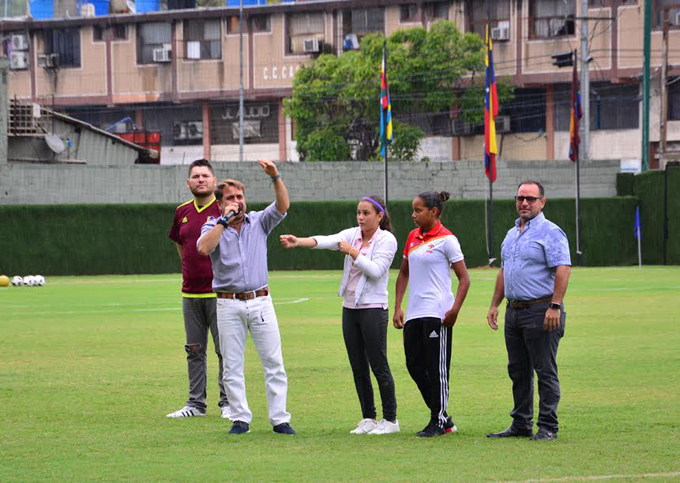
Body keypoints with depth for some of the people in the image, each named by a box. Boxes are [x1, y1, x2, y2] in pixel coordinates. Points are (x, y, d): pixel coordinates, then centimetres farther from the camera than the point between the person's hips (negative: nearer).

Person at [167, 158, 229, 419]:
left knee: (225, 349, -3)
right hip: (190, 293, 6)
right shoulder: (182, 212, 10)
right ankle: (196, 403, 15)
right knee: (194, 350, 9)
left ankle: (228, 402, 3)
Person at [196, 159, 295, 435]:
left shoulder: (258, 222, 9)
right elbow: (204, 248, -16)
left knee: (273, 361, -2)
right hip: (228, 305, -1)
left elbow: (282, 206, -7)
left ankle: (279, 419, 1)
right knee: (232, 366, 2)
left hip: (260, 301, 1)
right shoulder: (213, 227, 5)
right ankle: (240, 419, 9)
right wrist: (224, 220, -13)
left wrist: (275, 177, -21)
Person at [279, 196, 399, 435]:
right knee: (358, 368, 8)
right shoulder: (352, 235, 7)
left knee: (378, 365, -3)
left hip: (373, 309, -6)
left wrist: (352, 252, -21)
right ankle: (368, 418, 15)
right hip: (350, 308, 6)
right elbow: (327, 241, -11)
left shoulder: (387, 240, -7)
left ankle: (390, 419, 5)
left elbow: (376, 270, -18)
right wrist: (298, 241, -27)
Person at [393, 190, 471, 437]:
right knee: (414, 365, 8)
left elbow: (464, 278, -7)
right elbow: (404, 273, 21)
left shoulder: (446, 239, -7)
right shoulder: (413, 237, 13)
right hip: (414, 313, 8)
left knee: (437, 367, -4)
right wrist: (398, 307, 12)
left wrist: (455, 310, -17)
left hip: (437, 313, -8)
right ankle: (443, 418, 18)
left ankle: (439, 422, 4)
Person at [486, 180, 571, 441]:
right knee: (518, 371, 12)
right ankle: (521, 424, 19)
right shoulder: (512, 234, 18)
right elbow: (503, 272, 25)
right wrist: (494, 305, 19)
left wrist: (555, 307, -24)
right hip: (514, 310, 8)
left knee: (545, 371, -5)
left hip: (540, 312, -8)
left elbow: (563, 270, -17)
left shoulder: (550, 232, -9)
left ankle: (548, 426, -2)